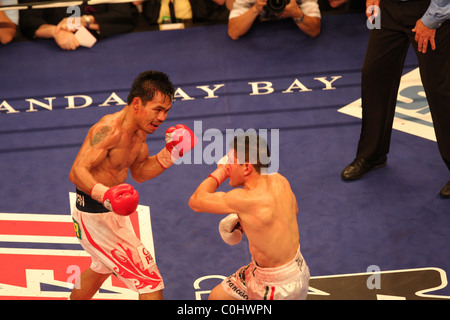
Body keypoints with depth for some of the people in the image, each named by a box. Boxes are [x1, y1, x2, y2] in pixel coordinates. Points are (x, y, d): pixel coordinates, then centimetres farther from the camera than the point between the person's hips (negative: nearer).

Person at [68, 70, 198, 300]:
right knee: (150, 282, -10)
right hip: (95, 218, -10)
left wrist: (169, 154, -3)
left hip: (114, 212, 10)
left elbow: (139, 173, 12)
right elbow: (77, 171, -33)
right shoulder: (109, 129, -27)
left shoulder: (140, 131, 2)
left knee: (102, 268, 37)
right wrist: (104, 194, -51)